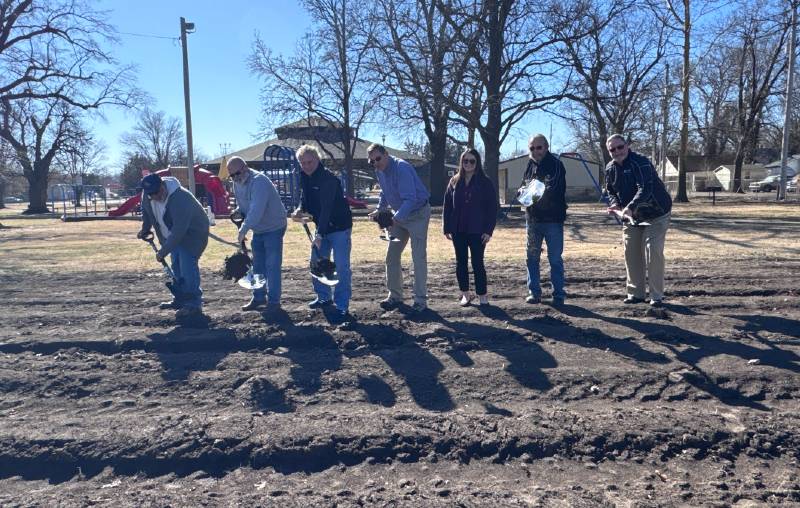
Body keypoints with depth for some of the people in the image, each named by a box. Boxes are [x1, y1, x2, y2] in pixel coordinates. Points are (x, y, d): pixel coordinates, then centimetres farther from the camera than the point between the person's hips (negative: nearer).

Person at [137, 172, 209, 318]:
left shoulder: (180, 199, -36)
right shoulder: (147, 195, -11)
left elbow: (178, 231, -36)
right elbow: (146, 211, 14)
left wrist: (163, 251, -31)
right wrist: (145, 229, 11)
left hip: (192, 233, -8)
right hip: (173, 235, 8)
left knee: (187, 266, -19)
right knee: (176, 267, 13)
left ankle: (194, 304, -17)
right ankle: (180, 299, 26)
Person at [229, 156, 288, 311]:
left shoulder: (259, 181, -26)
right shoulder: (237, 183, 2)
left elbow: (256, 210, -34)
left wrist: (244, 229, -34)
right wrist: (237, 212, -3)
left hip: (274, 227, -9)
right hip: (258, 229, 9)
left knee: (272, 266, -7)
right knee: (258, 265, 14)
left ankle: (273, 301, 0)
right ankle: (259, 297, 24)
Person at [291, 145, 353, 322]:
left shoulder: (329, 179, -23)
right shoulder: (304, 178, 4)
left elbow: (326, 207, -30)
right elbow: (304, 199, 15)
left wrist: (319, 234, -35)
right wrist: (300, 210, -10)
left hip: (339, 226, -9)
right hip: (321, 227, 9)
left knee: (341, 267, -10)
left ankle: (342, 306, -5)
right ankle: (324, 297, 31)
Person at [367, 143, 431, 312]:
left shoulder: (402, 168, -25)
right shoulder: (379, 171, 1)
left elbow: (410, 199, -32)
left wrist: (396, 218, -40)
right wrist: (380, 209, 4)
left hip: (417, 214, -8)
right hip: (399, 215, 8)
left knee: (419, 258, -7)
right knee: (392, 256, 7)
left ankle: (420, 301, 0)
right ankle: (395, 296, 17)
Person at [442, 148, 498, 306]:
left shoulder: (485, 182, -2)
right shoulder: (454, 182, 7)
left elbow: (492, 207, -4)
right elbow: (447, 206, 8)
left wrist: (489, 230, -10)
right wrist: (447, 228, 1)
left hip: (477, 231, -3)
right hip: (458, 231, 4)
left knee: (477, 263, -1)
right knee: (461, 263, 8)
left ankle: (482, 296, 9)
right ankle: (465, 294, 20)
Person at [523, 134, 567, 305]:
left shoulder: (556, 165, -9)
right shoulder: (530, 165, 11)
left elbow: (554, 189, -22)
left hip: (553, 219, -6)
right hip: (532, 218, 6)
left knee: (555, 259, 0)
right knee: (532, 257, 9)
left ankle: (559, 294, 10)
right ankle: (534, 292, 19)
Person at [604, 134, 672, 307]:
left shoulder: (640, 163, -22)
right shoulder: (610, 168, 2)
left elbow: (645, 189, -34)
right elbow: (610, 190, 13)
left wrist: (630, 208, -47)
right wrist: (614, 204, -8)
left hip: (656, 214, -7)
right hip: (631, 217, 7)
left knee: (653, 252, -11)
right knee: (631, 253, 7)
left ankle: (656, 296, -2)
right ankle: (636, 293, 17)